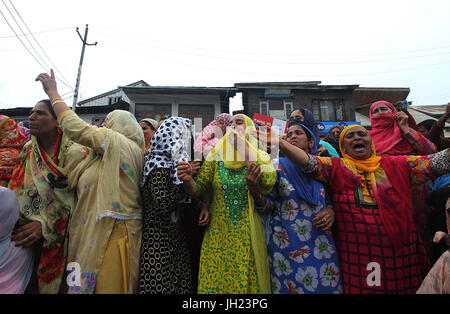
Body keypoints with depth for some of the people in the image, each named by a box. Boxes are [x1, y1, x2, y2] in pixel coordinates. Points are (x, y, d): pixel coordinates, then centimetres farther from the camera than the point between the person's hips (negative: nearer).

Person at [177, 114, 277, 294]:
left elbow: (270, 183, -19)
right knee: (214, 282, 9)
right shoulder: (216, 156, 1)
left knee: (248, 282, 10)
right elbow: (197, 189, -4)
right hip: (218, 235, 1)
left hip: (248, 237, 0)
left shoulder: (259, 158, -1)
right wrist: (187, 179, -24)